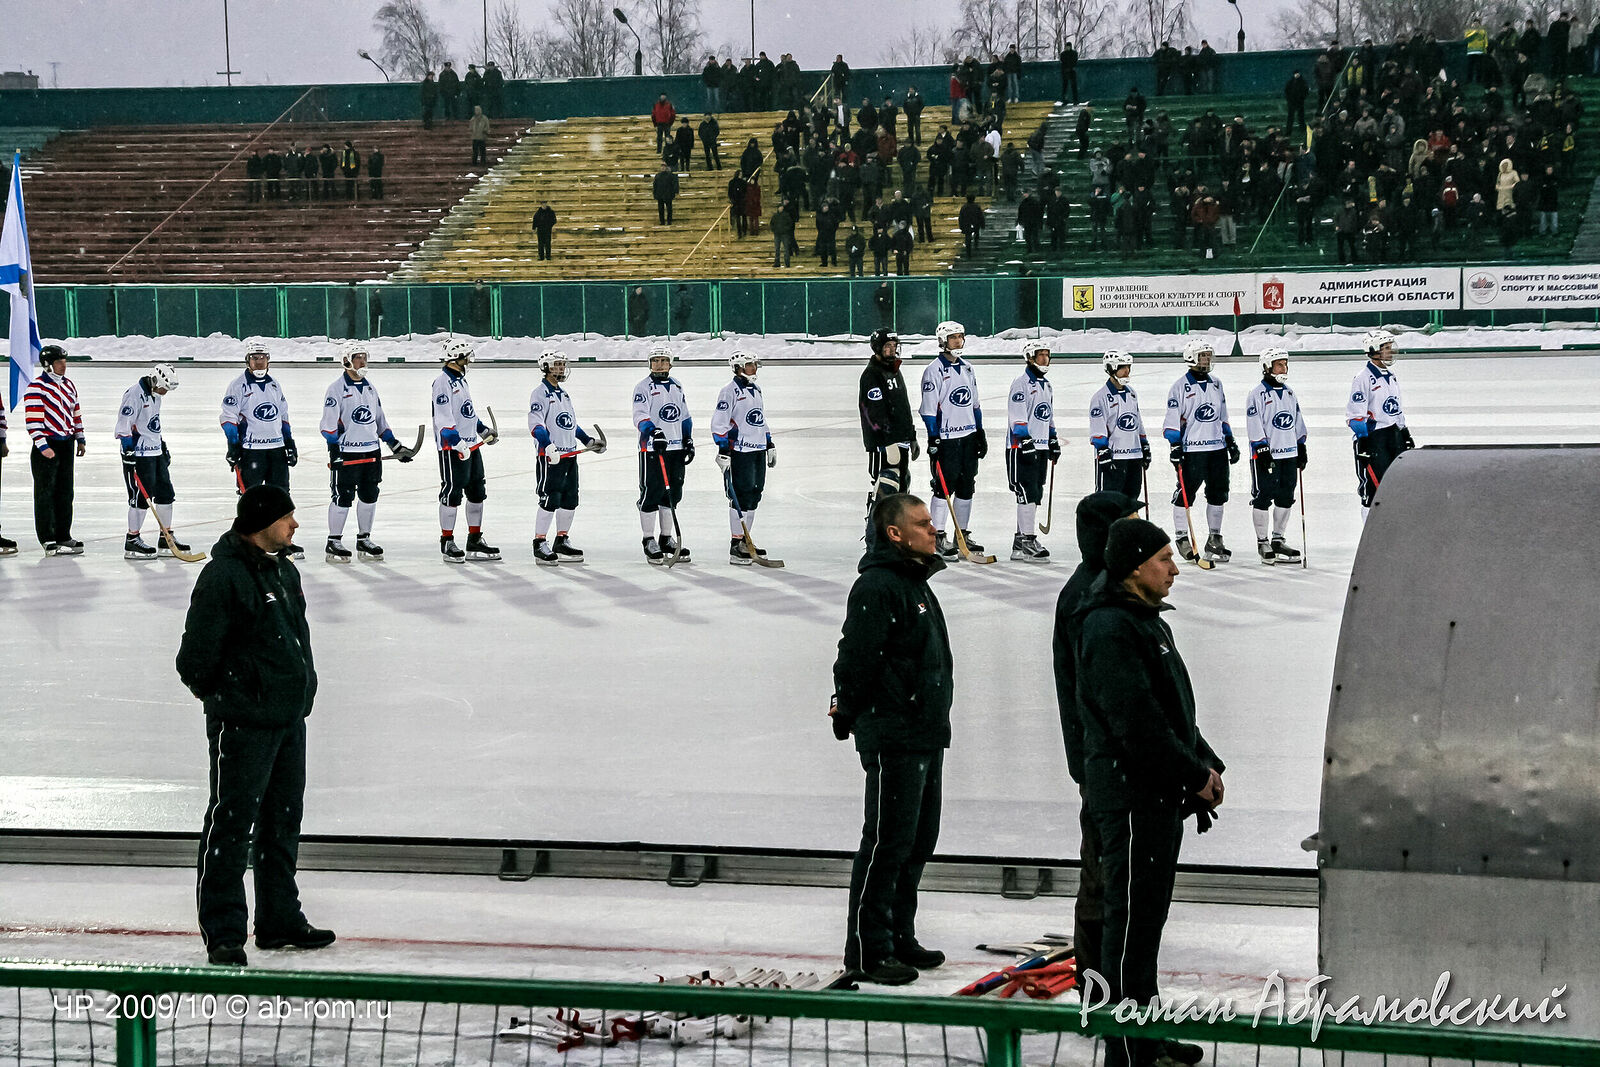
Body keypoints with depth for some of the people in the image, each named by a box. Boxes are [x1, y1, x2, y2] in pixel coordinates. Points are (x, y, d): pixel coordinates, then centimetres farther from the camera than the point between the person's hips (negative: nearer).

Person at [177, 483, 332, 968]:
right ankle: (222, 932, 2)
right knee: (232, 823, -3)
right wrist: (213, 691, -1)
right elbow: (198, 654, -17)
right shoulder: (224, 576, -20)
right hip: (243, 725, -9)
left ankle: (280, 919, 29)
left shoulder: (283, 569, 10)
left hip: (290, 717, 9)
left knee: (283, 819, 17)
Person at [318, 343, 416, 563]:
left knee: (369, 497, 8)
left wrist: (396, 446, 16)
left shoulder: (370, 388, 15)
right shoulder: (337, 389, -6)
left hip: (371, 452, 7)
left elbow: (380, 421, 21)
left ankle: (364, 540, 19)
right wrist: (334, 451, -17)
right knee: (343, 498, -5)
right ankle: (334, 543, 3)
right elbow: (329, 423, -10)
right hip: (346, 453, -7)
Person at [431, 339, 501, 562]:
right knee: (452, 492, -6)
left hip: (471, 444, 10)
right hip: (452, 447, -10)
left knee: (477, 491, 12)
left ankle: (475, 541, 19)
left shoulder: (461, 379, 17)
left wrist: (483, 430, 24)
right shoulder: (443, 382, -14)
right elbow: (443, 417, -21)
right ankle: (447, 542, 1)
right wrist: (456, 441, -28)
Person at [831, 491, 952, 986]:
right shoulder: (877, 586, -17)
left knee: (918, 841, 15)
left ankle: (899, 938, 25)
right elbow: (858, 656, -20)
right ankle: (867, 950, -2)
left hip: (926, 736, 10)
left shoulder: (915, 581, 16)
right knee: (888, 842, -7)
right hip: (893, 736, -10)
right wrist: (847, 711, -11)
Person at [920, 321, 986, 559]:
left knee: (966, 487, 8)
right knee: (945, 487, -7)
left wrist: (980, 433, 17)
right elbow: (929, 407, -12)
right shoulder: (934, 370, -8)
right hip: (945, 438, -7)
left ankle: (962, 535, 15)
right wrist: (933, 439, -17)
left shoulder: (967, 369, 14)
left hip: (968, 436, 7)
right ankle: (938, 537, -1)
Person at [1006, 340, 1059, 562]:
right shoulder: (1021, 383, -11)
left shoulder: (1045, 385, 19)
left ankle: (1020, 543, 15)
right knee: (1027, 494, -13)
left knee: (1035, 495, 10)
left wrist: (1053, 442, 26)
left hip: (1040, 448, 9)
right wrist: (1025, 443, -25)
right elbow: (1017, 417, -18)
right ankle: (1028, 543, -15)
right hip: (1020, 449, -9)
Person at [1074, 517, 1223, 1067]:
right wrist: (1196, 774, -17)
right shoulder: (1110, 628, -18)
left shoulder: (1146, 620, 16)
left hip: (1159, 794, 11)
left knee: (1149, 912, 17)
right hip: (1130, 791, -11)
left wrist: (1205, 763, 9)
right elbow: (1137, 723, -23)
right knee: (1131, 914, -7)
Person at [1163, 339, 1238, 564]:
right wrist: (1175, 445, -15)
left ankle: (1214, 539, 16)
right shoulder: (1180, 387, -5)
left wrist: (1231, 442, 18)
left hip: (1217, 448, 6)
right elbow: (1172, 420, -8)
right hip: (1191, 450, -6)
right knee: (1185, 494, -4)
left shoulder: (1216, 384, 13)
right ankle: (1182, 539, 5)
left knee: (1218, 493, 7)